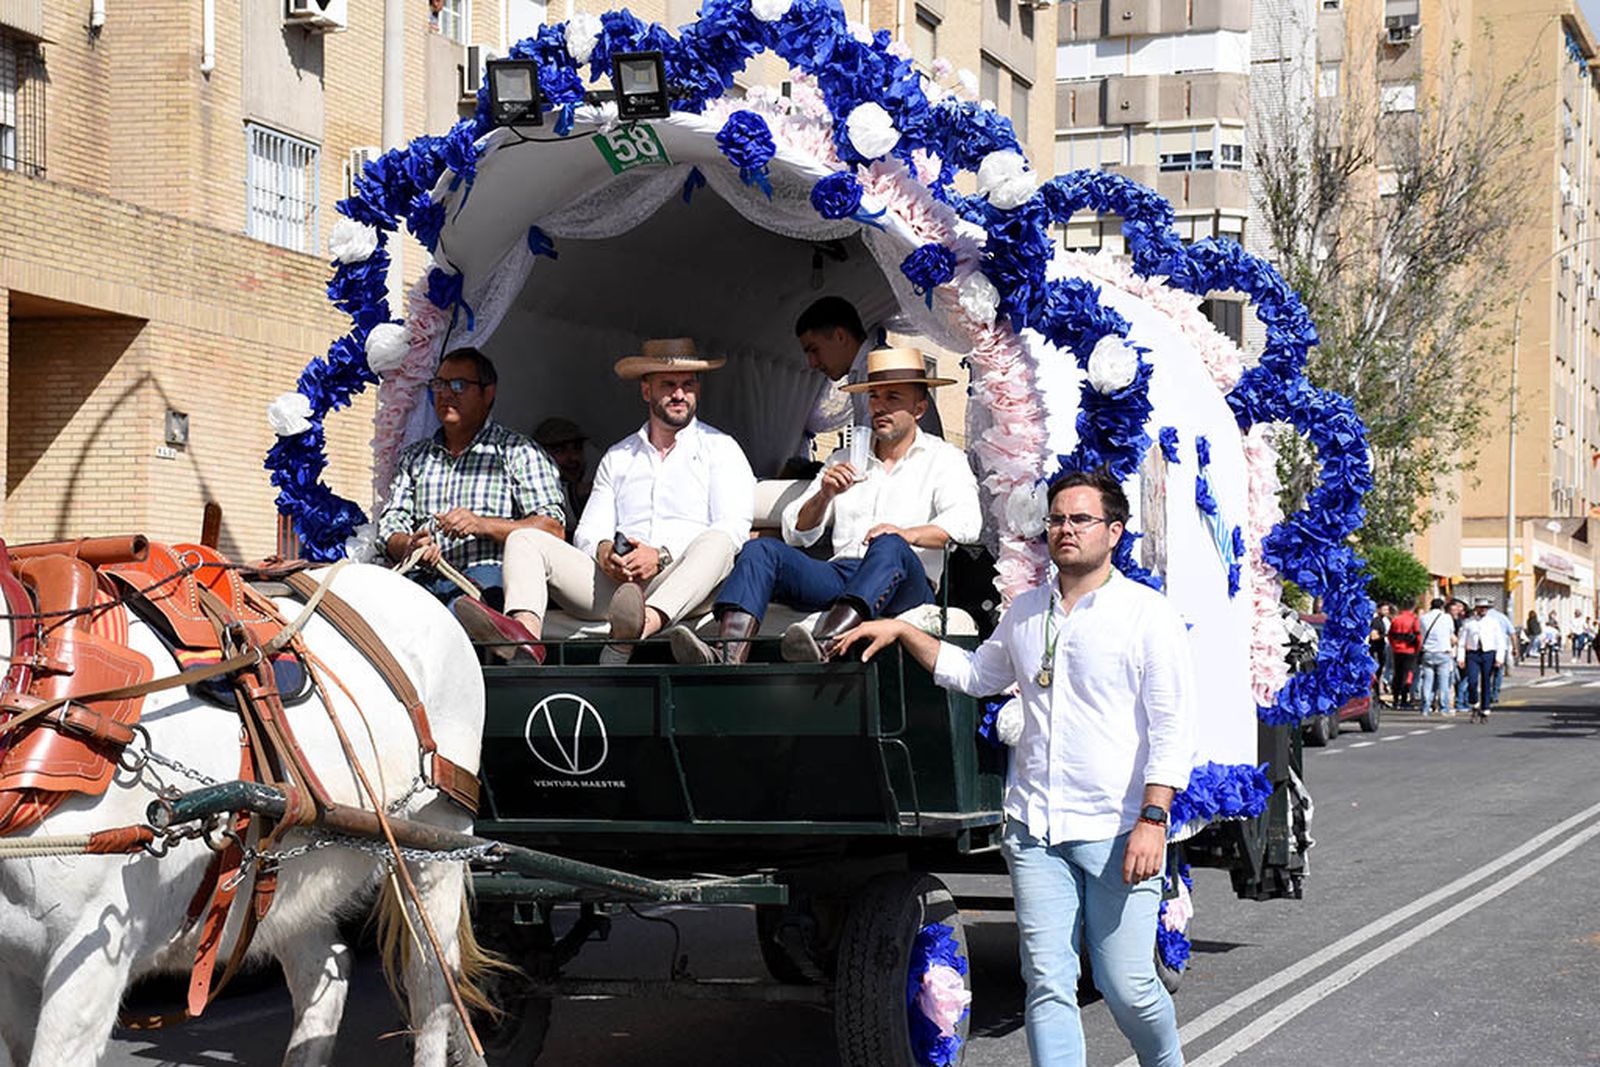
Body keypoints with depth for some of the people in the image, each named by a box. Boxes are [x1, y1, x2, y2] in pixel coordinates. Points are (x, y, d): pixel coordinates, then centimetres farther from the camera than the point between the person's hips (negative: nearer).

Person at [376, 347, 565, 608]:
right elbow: (391, 524, 19)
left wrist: (482, 525, -12)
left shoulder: (519, 452, 13)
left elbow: (552, 529, 2)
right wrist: (408, 546, -7)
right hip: (423, 579, 4)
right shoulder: (414, 456, 28)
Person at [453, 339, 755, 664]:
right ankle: (525, 630, -44)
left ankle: (647, 623, -61)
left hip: (684, 588, -3)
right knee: (526, 540, -12)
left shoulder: (719, 448, 14)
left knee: (717, 543, -35)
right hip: (614, 585, 4)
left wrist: (662, 556, -14)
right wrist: (603, 552, -8)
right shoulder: (617, 457, 26)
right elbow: (588, 531, 18)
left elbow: (733, 528, -1)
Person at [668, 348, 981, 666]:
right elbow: (795, 534, 18)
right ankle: (728, 660, -43)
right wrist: (825, 495, -2)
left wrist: (909, 534, -23)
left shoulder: (942, 458, 15)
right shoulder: (844, 461, 26)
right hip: (838, 576, 4)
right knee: (761, 550, -19)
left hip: (907, 584, -4)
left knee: (889, 547, -37)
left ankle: (823, 646, -60)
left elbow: (966, 522, -6)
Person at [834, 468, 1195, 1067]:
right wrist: (901, 631, 21)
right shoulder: (1025, 612, 14)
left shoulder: (1148, 614, -2)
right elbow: (975, 674, 31)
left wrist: (1153, 819, -15)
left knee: (1126, 986, 0)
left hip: (1116, 831, -4)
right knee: (1047, 984, 0)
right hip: (1035, 832, 5)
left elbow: (1174, 727, -7)